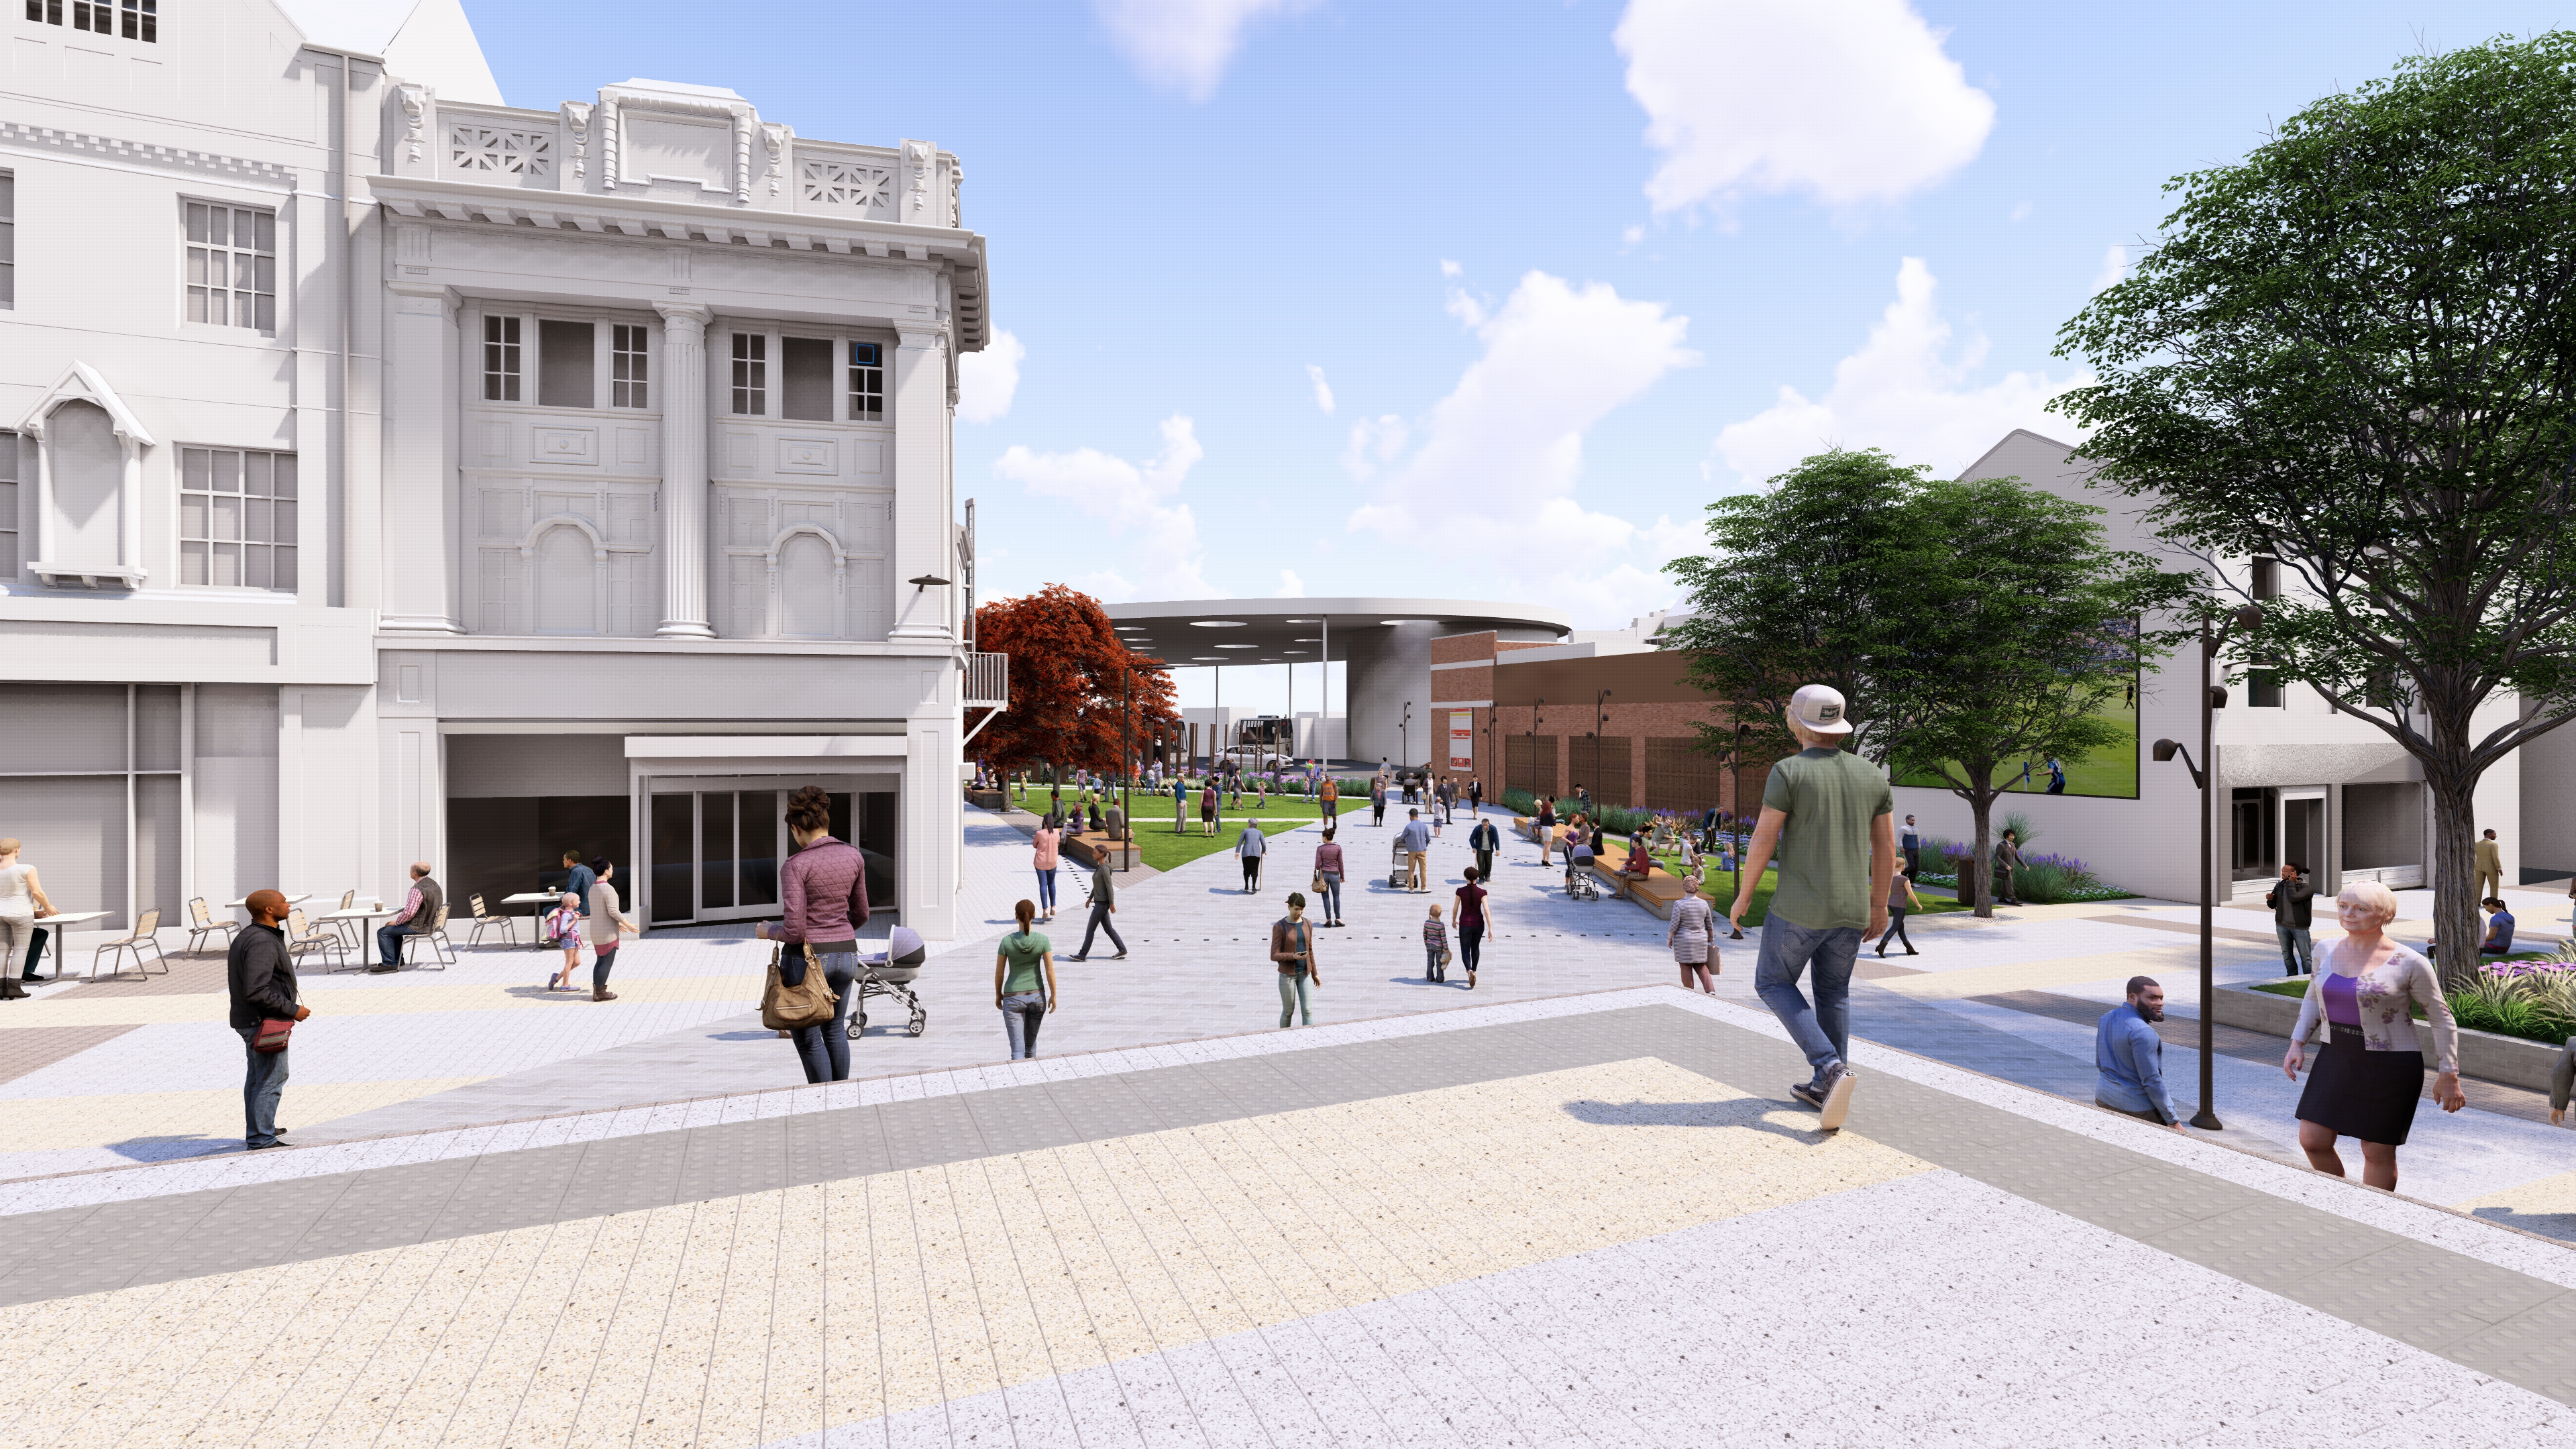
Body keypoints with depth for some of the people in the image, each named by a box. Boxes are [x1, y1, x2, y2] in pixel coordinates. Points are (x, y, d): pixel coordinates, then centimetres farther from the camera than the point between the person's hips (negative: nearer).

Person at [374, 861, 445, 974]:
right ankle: (398, 960, 31)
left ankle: (389, 963, 5)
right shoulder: (434, 884, 7)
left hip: (418, 927, -10)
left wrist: (396, 922, -9)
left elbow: (409, 913, -28)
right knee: (394, 929, 29)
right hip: (429, 922, 10)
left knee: (383, 932, 1)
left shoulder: (418, 889, -24)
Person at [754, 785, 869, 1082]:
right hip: (846, 955, 5)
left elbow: (795, 930, -19)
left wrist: (767, 932, 3)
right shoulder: (854, 855, -1)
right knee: (835, 1028, 24)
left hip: (806, 958, -5)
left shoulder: (795, 865, -16)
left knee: (808, 1036, 14)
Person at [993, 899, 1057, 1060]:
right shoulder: (1043, 940, -15)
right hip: (1037, 996, 2)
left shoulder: (1006, 941, -16)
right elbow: (1050, 971, -11)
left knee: (1017, 1049, 0)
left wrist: (998, 994, 11)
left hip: (1013, 998, -2)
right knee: (1030, 1040, 26)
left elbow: (999, 972, -6)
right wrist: (1054, 996, 2)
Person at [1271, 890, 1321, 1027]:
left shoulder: (1307, 925, 3)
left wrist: (1314, 973, 17)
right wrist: (1293, 956, -28)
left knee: (1308, 1010, 0)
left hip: (1305, 974, 4)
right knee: (1288, 1011, 8)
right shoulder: (1279, 927, -12)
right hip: (1287, 975, -4)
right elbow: (1274, 956, -13)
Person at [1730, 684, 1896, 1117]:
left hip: (1799, 908, -5)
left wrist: (1744, 897, -1)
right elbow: (1886, 848, 9)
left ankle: (1831, 1066, -4)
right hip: (1851, 910, 5)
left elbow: (1763, 842, -13)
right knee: (1834, 993, 19)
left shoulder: (1789, 772, -12)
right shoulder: (1872, 775, 4)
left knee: (1774, 983, 12)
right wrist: (1879, 904, 20)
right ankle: (1824, 1087, 23)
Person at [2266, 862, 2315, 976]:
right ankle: (2292, 977, 24)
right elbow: (2273, 905, 12)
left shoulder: (2306, 888, -10)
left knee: (2306, 956, 2)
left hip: (2300, 927, -5)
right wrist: (2270, 899, -10)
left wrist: (2291, 882, -18)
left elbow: (2293, 898, -29)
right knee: (2287, 954, 13)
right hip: (2282, 926, 5)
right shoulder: (2279, 886, 5)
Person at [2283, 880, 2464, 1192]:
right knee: (2312, 1141, 3)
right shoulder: (2327, 950, 2)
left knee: (2378, 1151, 7)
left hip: (2390, 1065, -4)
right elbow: (2314, 997, 16)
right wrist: (2297, 1043, 8)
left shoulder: (2409, 963, -11)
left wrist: (2448, 1076, -5)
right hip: (2337, 1058, 4)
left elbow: (2442, 1020, -3)